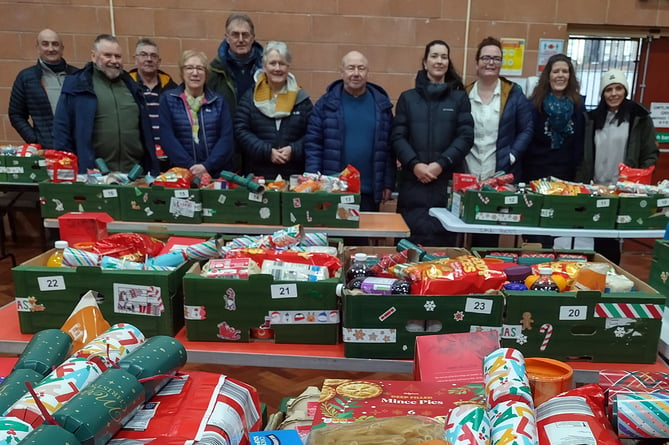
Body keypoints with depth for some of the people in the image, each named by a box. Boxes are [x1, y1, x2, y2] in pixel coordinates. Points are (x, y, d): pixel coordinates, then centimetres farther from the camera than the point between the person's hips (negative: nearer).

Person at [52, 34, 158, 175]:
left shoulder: (130, 86, 16)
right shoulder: (76, 85, 3)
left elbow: (145, 132, 16)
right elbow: (62, 130, 1)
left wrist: (151, 171, 10)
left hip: (134, 174, 4)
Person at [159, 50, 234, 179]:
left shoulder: (218, 102, 9)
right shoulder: (168, 100, 6)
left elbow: (226, 138, -2)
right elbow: (167, 138, -4)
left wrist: (207, 166, -14)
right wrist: (190, 167, -15)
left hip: (218, 173, 1)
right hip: (181, 173, -1)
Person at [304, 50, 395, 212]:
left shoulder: (381, 104, 5)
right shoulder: (327, 102, -1)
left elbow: (389, 146, 7)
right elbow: (313, 144, -2)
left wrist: (388, 183, 4)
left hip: (369, 191, 2)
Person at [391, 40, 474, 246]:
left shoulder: (460, 98, 10)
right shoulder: (408, 98, 12)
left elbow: (465, 137, 1)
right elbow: (397, 136, 4)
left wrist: (441, 163, -12)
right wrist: (414, 164, -11)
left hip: (447, 180, 0)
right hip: (413, 180, 1)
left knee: (444, 238, -1)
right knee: (412, 239, 1)